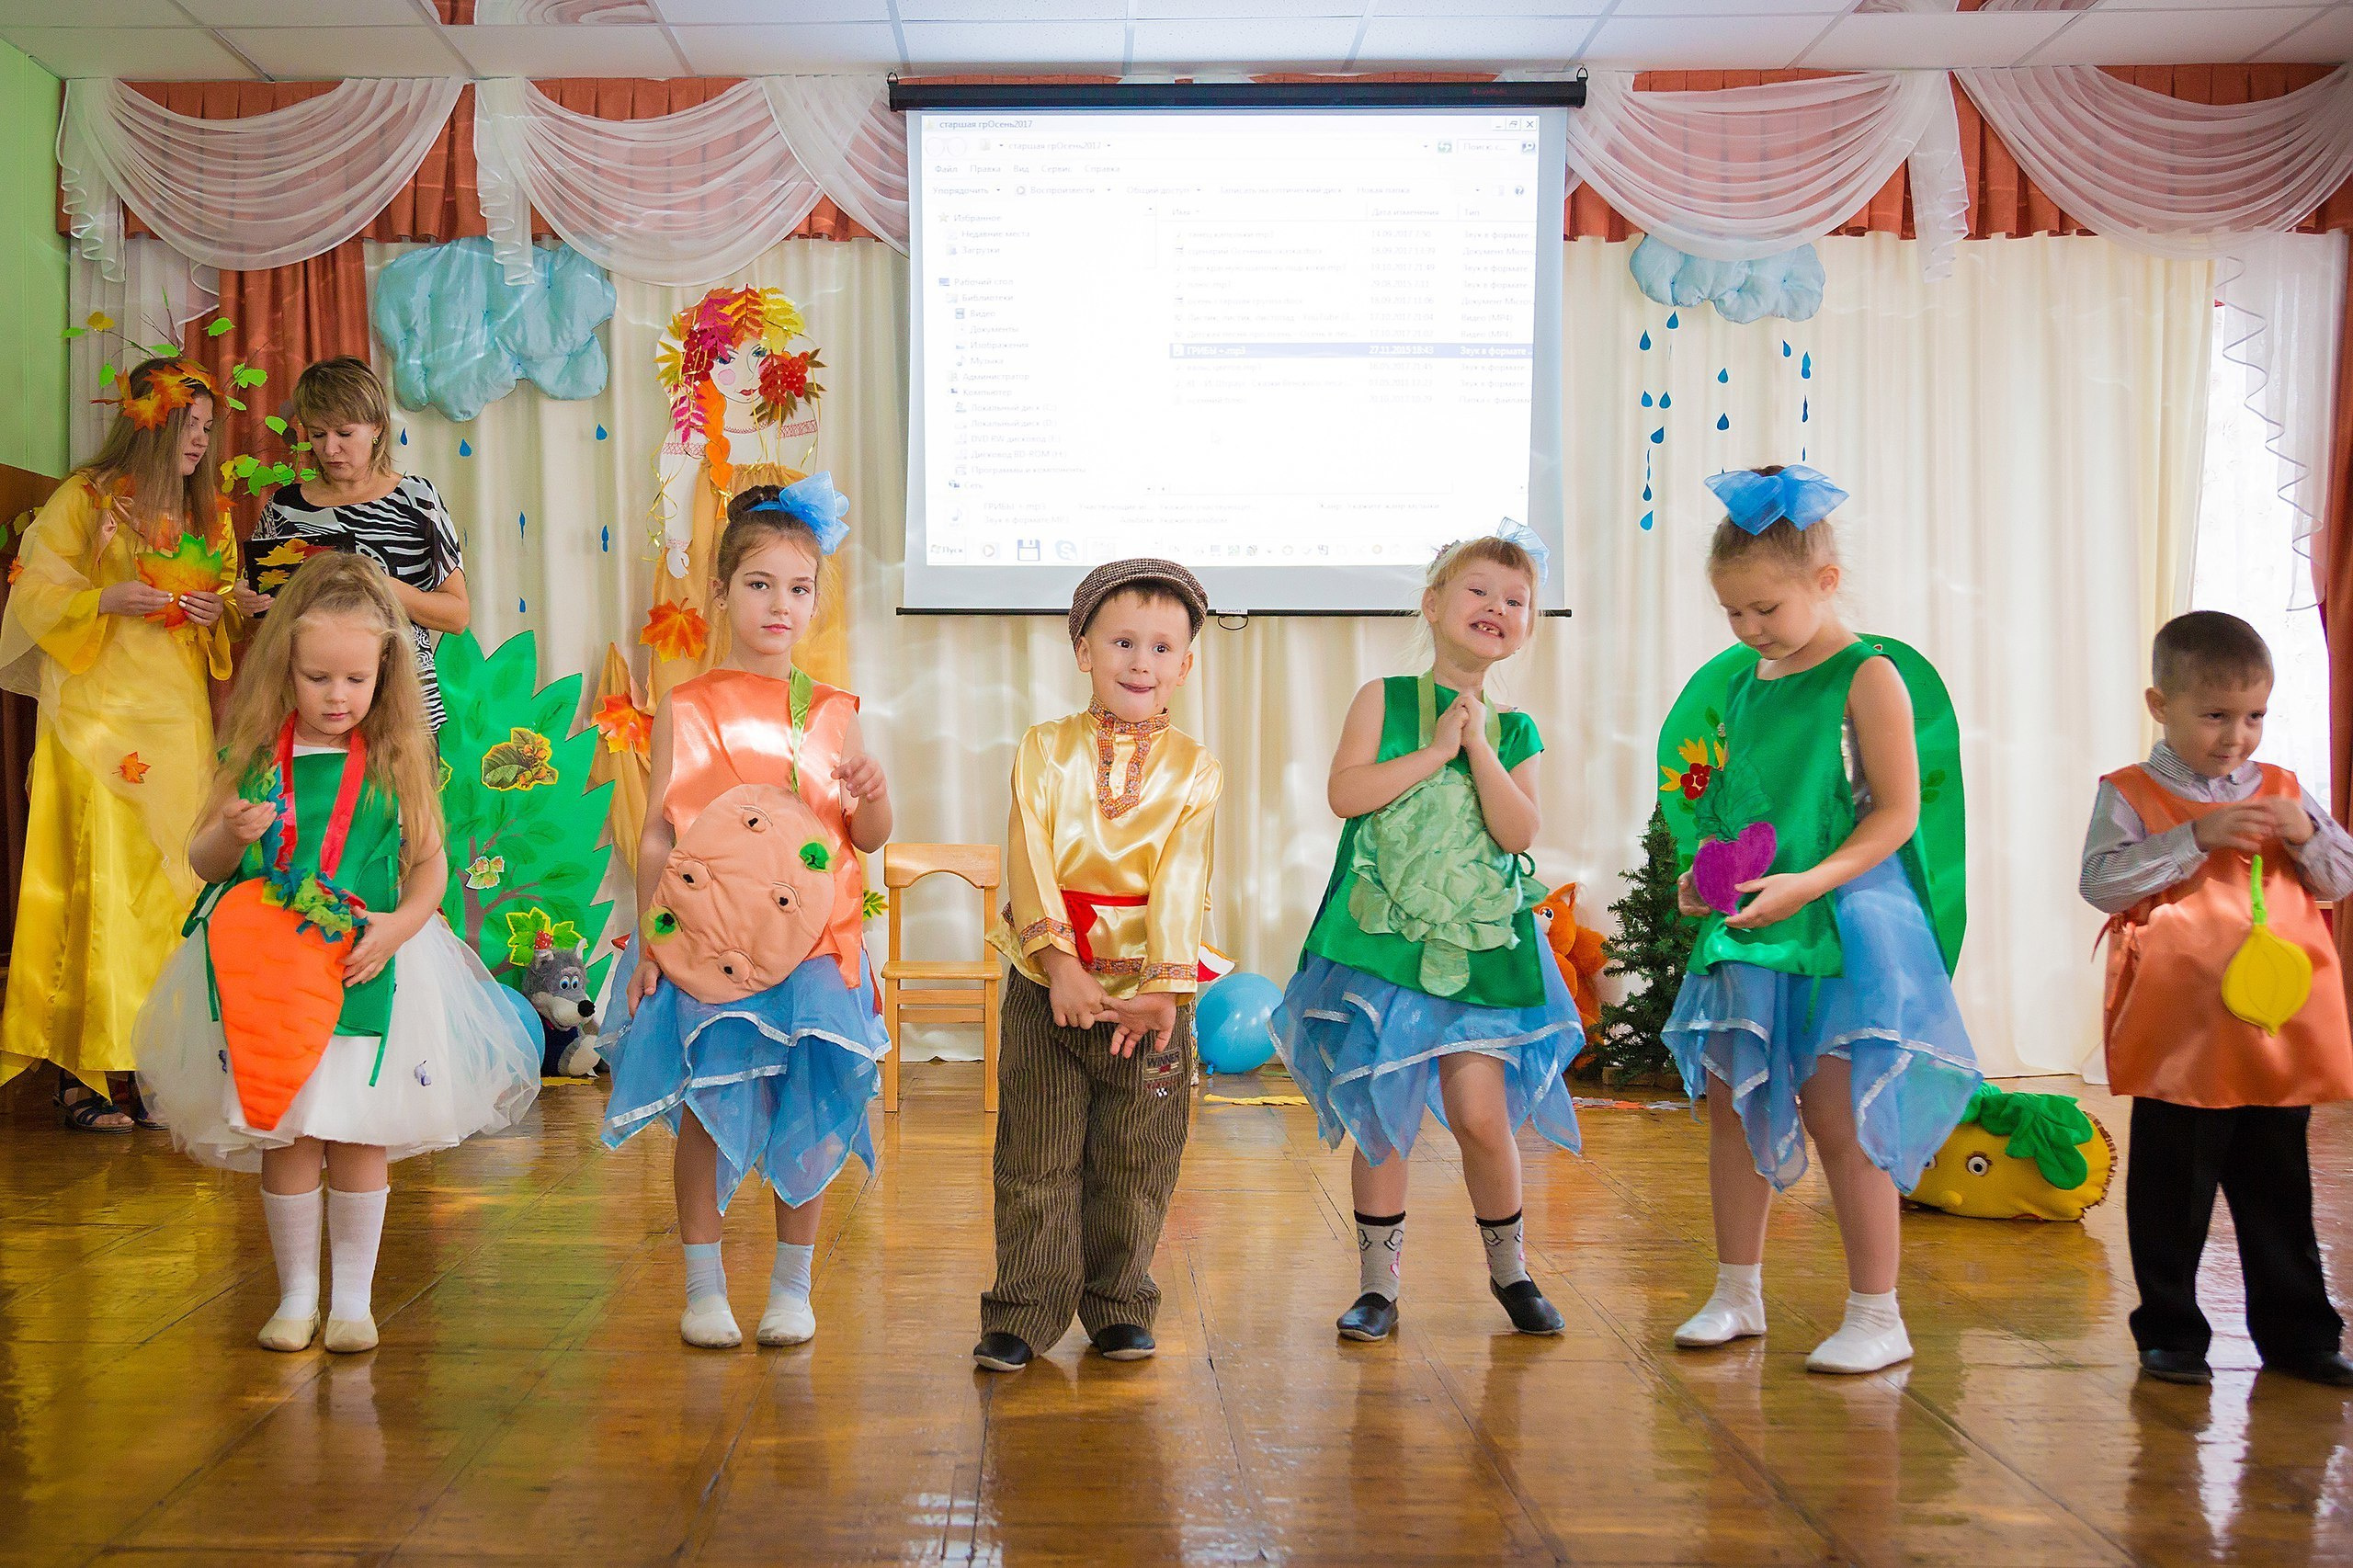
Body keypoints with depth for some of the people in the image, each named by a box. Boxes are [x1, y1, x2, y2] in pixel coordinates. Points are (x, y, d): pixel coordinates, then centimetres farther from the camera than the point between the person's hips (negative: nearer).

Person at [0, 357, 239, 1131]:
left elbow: (230, 602, 22)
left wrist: (217, 613, 0)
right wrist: (105, 600, -18)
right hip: (100, 716, -5)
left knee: (173, 879, 2)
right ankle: (86, 1068, -2)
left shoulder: (206, 511, 16)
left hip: (181, 718, 5)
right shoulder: (85, 499, -1)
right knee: (103, 879, -8)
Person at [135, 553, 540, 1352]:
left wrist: (400, 924, -16)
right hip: (270, 968, 1)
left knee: (359, 1136, 4)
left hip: (371, 966, -1)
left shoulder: (399, 758, 0)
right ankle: (296, 1293, 23)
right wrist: (231, 835, -14)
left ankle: (353, 1295, 19)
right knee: (284, 1137, 6)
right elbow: (204, 861, 7)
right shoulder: (254, 754, 2)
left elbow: (430, 864, 1)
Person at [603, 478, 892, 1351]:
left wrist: (872, 796, -12)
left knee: (807, 1110, 2)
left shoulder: (831, 712, 7)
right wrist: (650, 937, -6)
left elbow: (870, 837, 9)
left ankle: (792, 1285, 18)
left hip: (812, 944, 1)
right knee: (706, 1106, 0)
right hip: (705, 948, -1)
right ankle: (703, 1285, 16)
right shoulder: (685, 709, 3)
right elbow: (657, 834, 1)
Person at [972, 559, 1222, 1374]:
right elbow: (1029, 861, -9)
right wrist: (1061, 962, -20)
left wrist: (1162, 986, -19)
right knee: (1036, 1159, 4)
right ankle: (1024, 1313, 16)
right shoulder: (1045, 749, 0)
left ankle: (1118, 1307, 26)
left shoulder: (1194, 768, 1)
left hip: (1151, 992, 1)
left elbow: (1181, 881, -8)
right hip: (1045, 986, 0)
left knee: (1134, 1162, 9)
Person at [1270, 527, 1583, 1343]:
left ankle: (1509, 1266, 20)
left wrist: (1478, 743, -11)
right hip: (1380, 940, -1)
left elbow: (1521, 832, -7)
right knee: (1380, 1116, 4)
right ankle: (1378, 1282, 17)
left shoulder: (1516, 731, 8)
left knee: (1480, 1115, -3)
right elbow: (1345, 793, -12)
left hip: (1479, 948, 1)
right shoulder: (1386, 699, 2)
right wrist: (1437, 748, -12)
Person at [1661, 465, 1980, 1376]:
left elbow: (1897, 813, -13)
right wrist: (1705, 870, 3)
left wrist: (1805, 884, -23)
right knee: (1733, 1106, 11)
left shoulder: (1869, 676, -9)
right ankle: (1737, 1294, 25)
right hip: (1748, 925, 7)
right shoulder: (1744, 679, 11)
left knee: (1837, 1115, -4)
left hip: (1842, 922, -7)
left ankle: (1877, 1315, 9)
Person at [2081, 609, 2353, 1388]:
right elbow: (2101, 882, -15)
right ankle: (2170, 1332, 17)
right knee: (2172, 1192, 5)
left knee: (2278, 1190, 14)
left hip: (2280, 1031, 4)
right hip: (2180, 1038, -4)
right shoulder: (2129, 794, -3)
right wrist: (2195, 838, -20)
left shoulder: (2282, 791, 11)